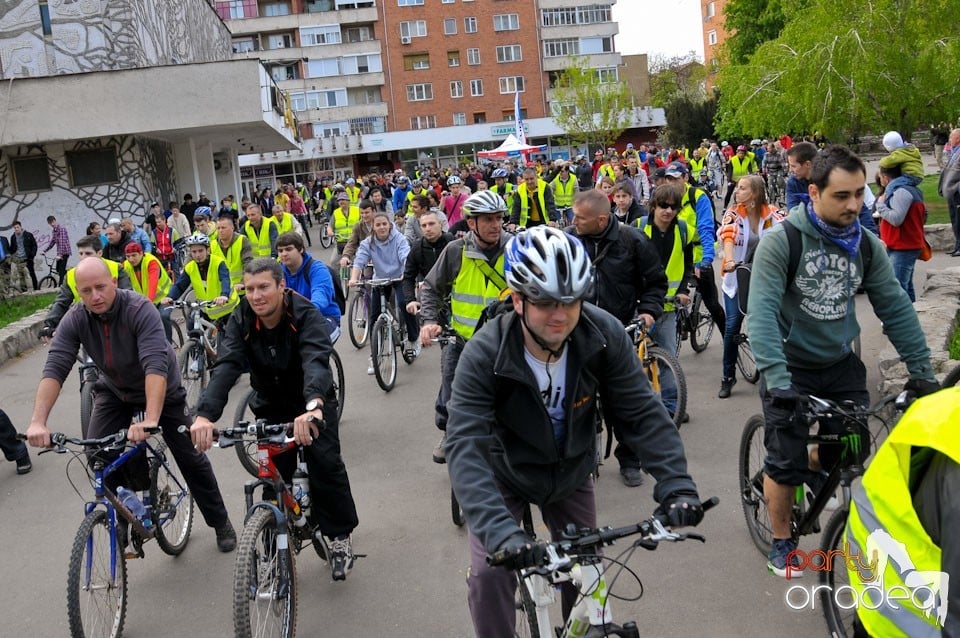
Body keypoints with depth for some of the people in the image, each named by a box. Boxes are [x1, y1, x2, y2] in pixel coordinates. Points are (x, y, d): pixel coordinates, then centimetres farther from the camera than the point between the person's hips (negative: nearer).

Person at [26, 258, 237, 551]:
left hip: (160, 390, -3)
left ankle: (221, 523, 19)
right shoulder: (75, 320, -21)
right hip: (115, 391, 4)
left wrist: (150, 420, -56)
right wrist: (38, 422, -43)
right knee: (97, 452, -15)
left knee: (190, 456, 0)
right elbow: (54, 370, -28)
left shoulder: (140, 309, -34)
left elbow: (156, 366, -44)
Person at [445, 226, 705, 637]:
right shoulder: (484, 354, -33)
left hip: (572, 473, 3)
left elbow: (643, 414, -22)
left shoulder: (604, 335, -26)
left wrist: (676, 485, -35)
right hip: (505, 475, -2)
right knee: (490, 574, -15)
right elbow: (465, 445, -40)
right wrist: (499, 530, -53)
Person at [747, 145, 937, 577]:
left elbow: (896, 308, 2)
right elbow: (762, 311, -25)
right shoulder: (781, 240, -18)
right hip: (792, 367, -4)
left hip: (841, 365, 4)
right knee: (787, 461, 0)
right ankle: (781, 539, 22)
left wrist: (921, 370, -3)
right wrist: (777, 379, -33)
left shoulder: (866, 245, -2)